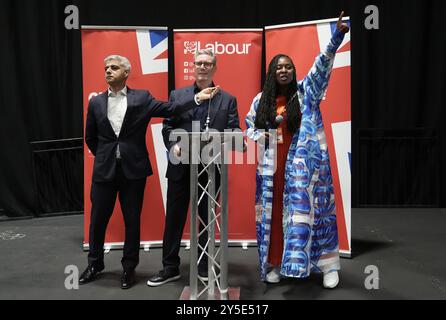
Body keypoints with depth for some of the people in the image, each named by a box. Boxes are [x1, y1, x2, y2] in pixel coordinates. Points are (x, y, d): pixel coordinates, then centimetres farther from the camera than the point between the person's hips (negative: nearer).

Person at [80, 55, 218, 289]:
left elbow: (169, 109, -9)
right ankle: (95, 264, 31)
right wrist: (103, 156, 14)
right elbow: (90, 138, 16)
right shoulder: (96, 102, 8)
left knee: (132, 221, 7)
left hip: (133, 170, -2)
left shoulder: (141, 98, 1)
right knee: (98, 219, 11)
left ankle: (129, 267, 24)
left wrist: (197, 97, -18)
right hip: (104, 170, 2)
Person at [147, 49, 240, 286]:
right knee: (174, 217, 7)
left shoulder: (228, 99, 7)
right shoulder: (177, 95, 10)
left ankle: (205, 266, 25)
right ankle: (170, 267, 21)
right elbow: (167, 127, 5)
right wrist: (173, 145, -15)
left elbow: (234, 132, -2)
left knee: (207, 218, 10)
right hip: (181, 167, 1)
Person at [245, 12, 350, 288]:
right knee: (273, 212, 6)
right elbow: (249, 125, 19)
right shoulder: (261, 100, 10)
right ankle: (274, 263, 17)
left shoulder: (305, 92, 4)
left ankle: (328, 264, 5)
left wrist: (338, 36, -22)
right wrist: (259, 136, -4)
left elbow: (322, 65, -9)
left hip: (303, 162, -2)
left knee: (309, 208, -3)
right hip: (273, 165, 3)